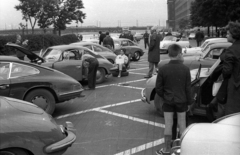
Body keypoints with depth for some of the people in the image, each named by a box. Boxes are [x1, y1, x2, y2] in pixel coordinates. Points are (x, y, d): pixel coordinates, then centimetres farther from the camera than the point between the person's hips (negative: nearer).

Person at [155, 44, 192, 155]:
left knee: (168, 125, 8)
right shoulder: (185, 69, -10)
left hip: (168, 101, 0)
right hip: (181, 101, 1)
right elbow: (188, 88, -5)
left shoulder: (163, 69, -11)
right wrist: (189, 102, 6)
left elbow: (158, 88, -7)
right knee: (182, 124, 13)